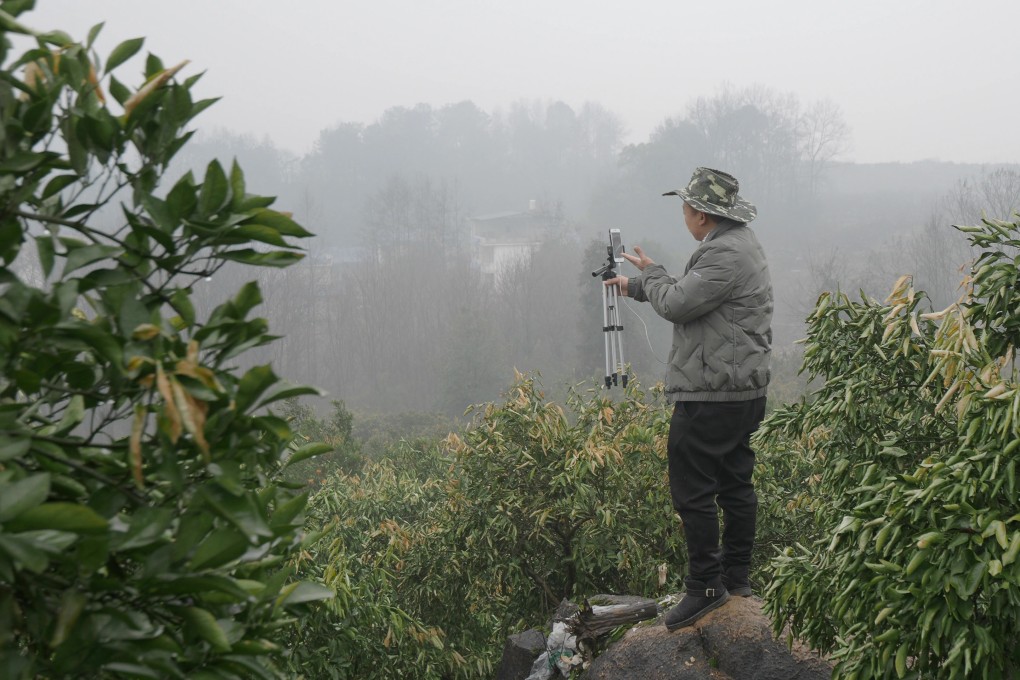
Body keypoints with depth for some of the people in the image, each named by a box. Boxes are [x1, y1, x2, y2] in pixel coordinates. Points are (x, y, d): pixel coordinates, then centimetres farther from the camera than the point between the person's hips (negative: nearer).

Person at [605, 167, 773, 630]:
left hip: (709, 396, -11)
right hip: (742, 390, 11)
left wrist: (651, 272, -1)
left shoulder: (726, 254, -20)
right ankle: (736, 578, 24)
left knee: (692, 489, -5)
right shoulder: (741, 244, 16)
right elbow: (689, 295, 27)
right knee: (735, 483, 15)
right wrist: (636, 287, 35)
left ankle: (705, 585, 0)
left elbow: (675, 303, -20)